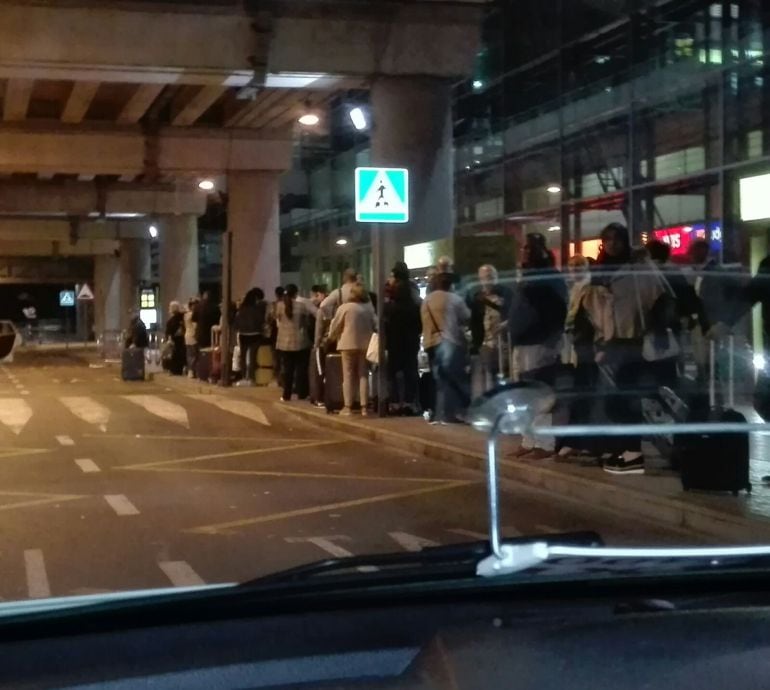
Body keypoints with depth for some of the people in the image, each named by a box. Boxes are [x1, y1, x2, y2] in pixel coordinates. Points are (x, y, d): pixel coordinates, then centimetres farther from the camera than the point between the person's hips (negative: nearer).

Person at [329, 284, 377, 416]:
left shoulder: (345, 307, -7)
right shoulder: (369, 308, 4)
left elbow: (335, 326, 0)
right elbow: (375, 326, 11)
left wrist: (331, 337, 17)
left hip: (349, 344, -3)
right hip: (366, 344, 3)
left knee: (349, 376, 2)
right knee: (364, 375, 7)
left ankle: (348, 407, 0)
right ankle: (364, 406, 4)